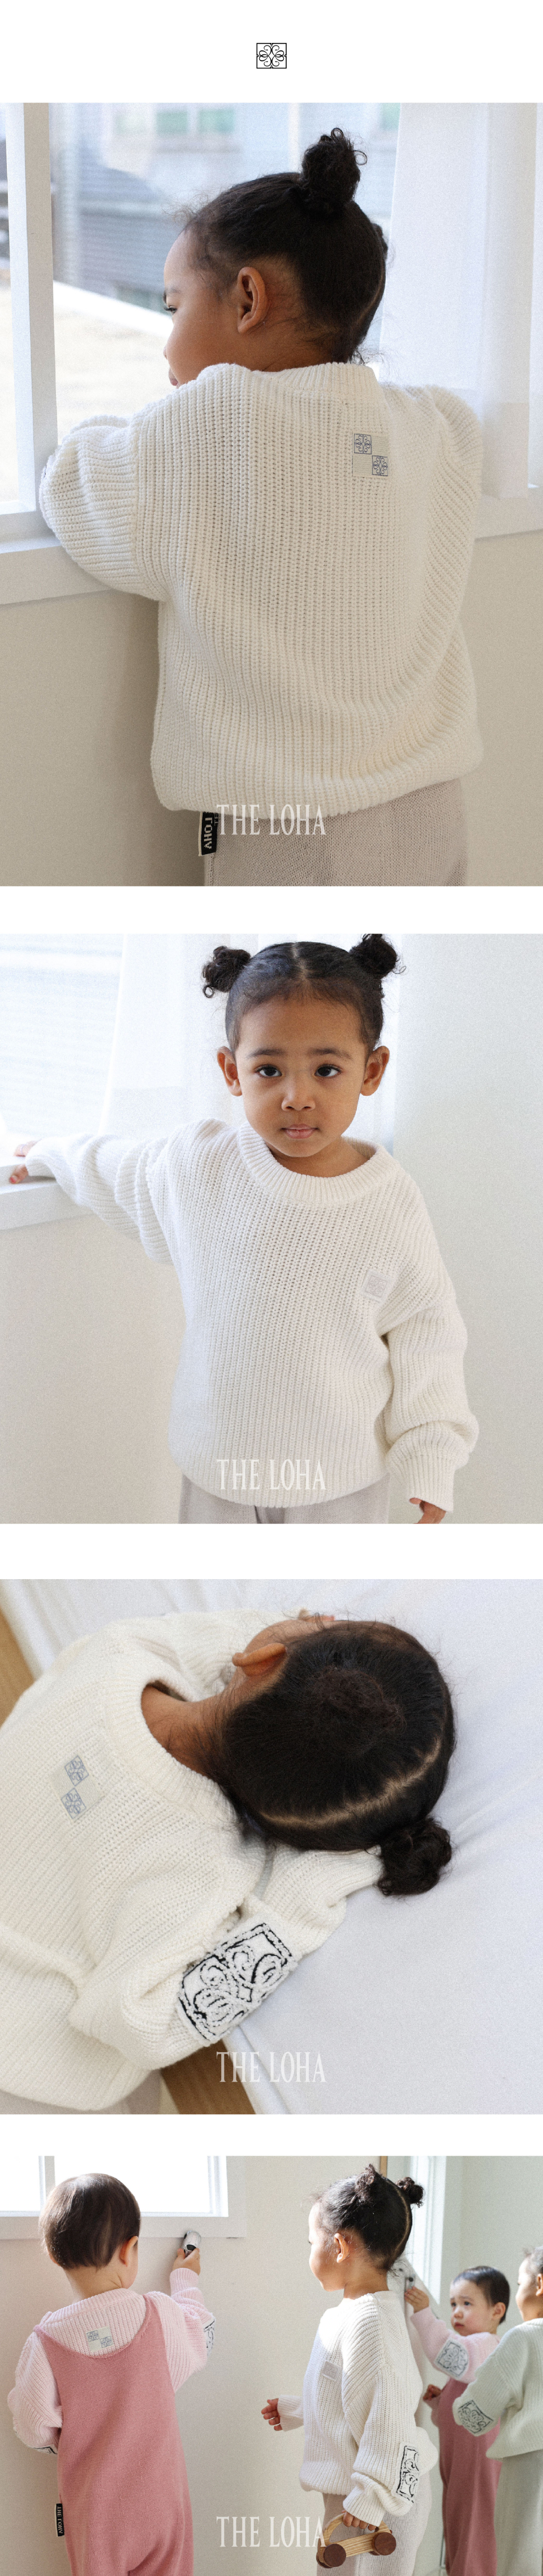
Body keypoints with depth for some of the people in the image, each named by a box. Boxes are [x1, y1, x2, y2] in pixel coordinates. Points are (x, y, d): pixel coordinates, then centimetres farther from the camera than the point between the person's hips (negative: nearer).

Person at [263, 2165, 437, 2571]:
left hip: (379, 2503, -10)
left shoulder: (370, 2322, -24)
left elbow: (388, 2419, -26)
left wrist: (369, 2498, -24)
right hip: (345, 2492, 10)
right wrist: (293, 2411, 30)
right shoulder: (348, 2313, 10)